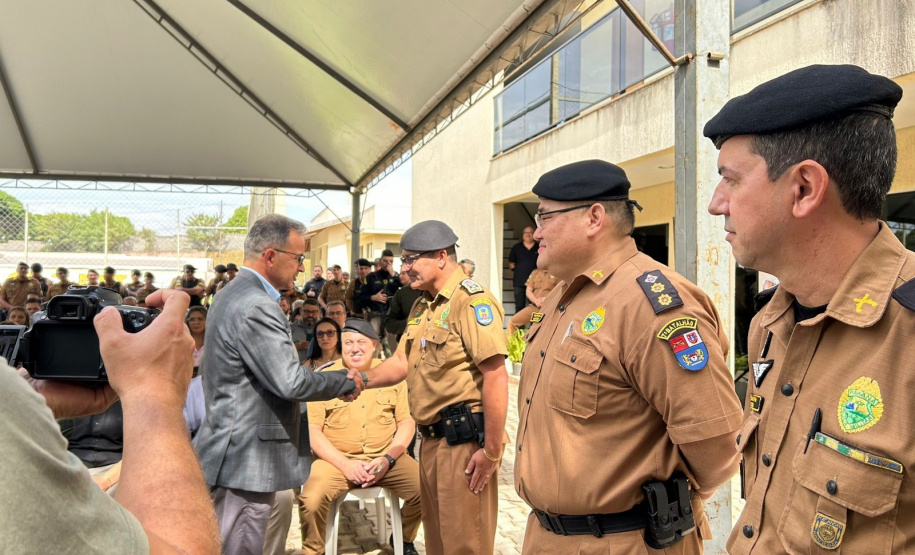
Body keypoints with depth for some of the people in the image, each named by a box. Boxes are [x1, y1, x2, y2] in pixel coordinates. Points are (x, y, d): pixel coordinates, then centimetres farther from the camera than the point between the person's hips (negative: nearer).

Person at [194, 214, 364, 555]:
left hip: (233, 454, 11)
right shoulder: (256, 306, -22)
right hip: (246, 461, -11)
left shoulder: (233, 294, 12)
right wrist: (346, 382, -10)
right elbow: (291, 383, -25)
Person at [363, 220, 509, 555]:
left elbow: (496, 376, -22)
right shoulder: (422, 307, 13)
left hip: (465, 440, -9)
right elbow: (402, 362, 15)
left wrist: (492, 451, -21)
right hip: (432, 438, 9)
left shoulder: (471, 300, -17)